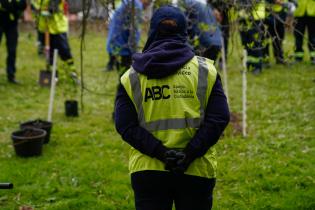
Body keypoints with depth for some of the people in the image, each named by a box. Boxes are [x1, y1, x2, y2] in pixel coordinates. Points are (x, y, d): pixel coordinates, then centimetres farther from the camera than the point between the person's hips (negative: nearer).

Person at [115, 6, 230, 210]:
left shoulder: (131, 77, 2)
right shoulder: (205, 70, 0)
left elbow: (125, 125, -8)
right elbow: (219, 118, -9)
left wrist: (161, 152, -14)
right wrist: (190, 154, -14)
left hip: (147, 170, 0)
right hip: (196, 170, 0)